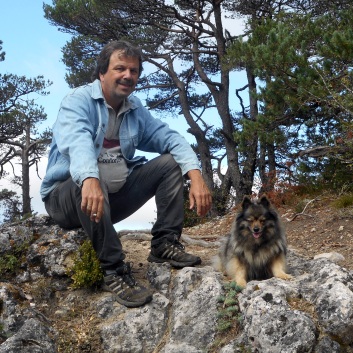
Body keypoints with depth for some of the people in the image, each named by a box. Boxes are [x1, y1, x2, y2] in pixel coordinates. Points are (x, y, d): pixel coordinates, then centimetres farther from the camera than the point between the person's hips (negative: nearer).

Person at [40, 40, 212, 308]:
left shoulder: (136, 109, 8)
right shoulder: (79, 100, -12)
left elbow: (170, 138, -3)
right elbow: (77, 141, -33)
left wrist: (195, 175, -21)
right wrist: (89, 180, -54)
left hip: (115, 195, 6)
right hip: (68, 195, -6)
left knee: (170, 162, -2)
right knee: (92, 181, -39)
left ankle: (165, 244, -8)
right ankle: (114, 271, -30)